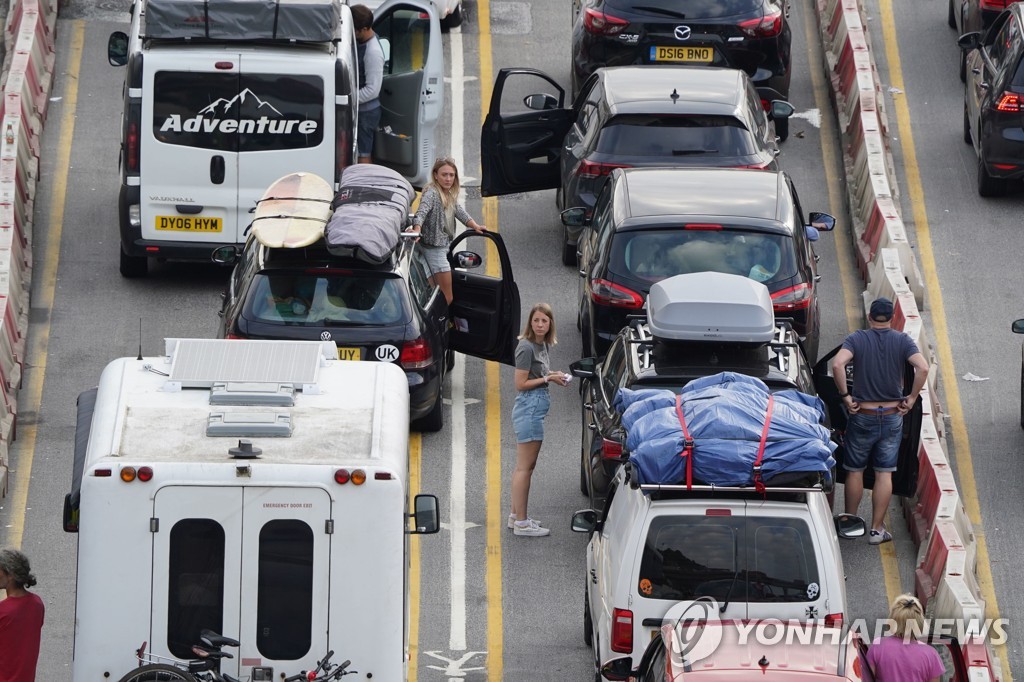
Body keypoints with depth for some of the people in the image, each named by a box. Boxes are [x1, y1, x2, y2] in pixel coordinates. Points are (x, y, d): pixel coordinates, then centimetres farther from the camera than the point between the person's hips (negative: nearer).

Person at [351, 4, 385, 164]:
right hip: (359, 109, 9)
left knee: (363, 156, -1)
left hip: (366, 111, -9)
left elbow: (372, 90, -25)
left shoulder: (373, 52, -25)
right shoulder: (360, 42, 3)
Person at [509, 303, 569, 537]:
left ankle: (516, 516, 24)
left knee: (524, 466, 16)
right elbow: (521, 384, -17)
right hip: (529, 406, -10)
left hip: (536, 408, 10)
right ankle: (521, 522, -3)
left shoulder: (543, 346, 12)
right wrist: (548, 379, -14)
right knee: (525, 467, -6)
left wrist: (552, 376, 5)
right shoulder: (526, 347, -16)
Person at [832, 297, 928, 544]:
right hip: (892, 415, 1)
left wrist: (845, 396, -13)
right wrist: (911, 398, -7)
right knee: (884, 473, 6)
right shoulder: (902, 341, -4)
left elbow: (838, 364, -24)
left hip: (862, 415, -1)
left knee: (855, 471, 12)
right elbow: (923, 368, -17)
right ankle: (877, 529, 7)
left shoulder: (857, 339, -7)